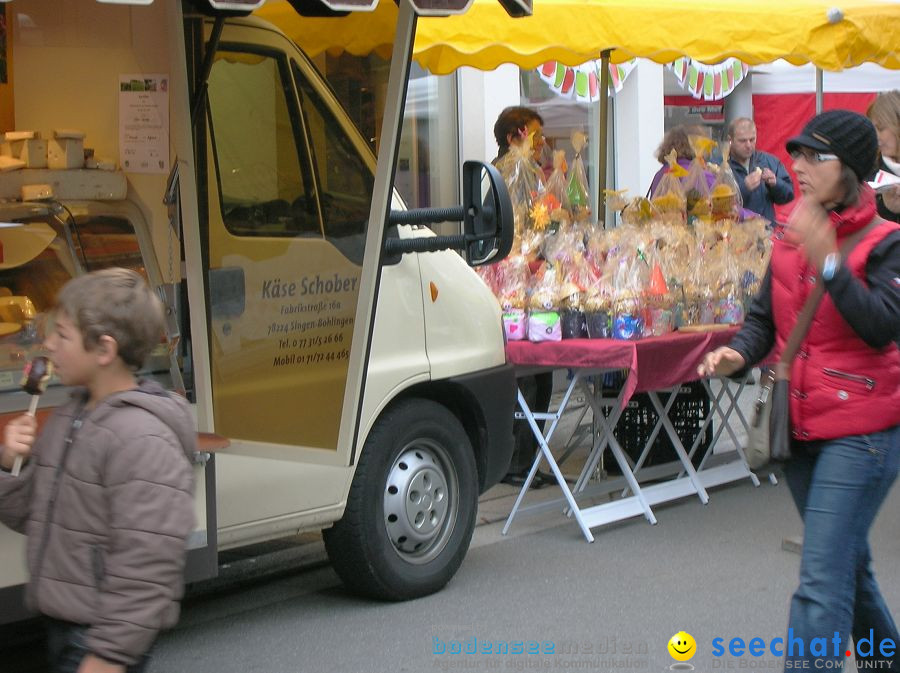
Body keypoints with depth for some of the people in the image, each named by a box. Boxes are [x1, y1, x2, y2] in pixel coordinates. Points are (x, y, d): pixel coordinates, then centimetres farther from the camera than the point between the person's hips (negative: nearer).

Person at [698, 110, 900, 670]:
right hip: (802, 427, 7)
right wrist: (738, 355, -8)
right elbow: (765, 319, 12)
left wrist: (828, 261, -30)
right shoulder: (790, 237, 9)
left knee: (822, 582, -13)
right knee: (849, 567, 21)